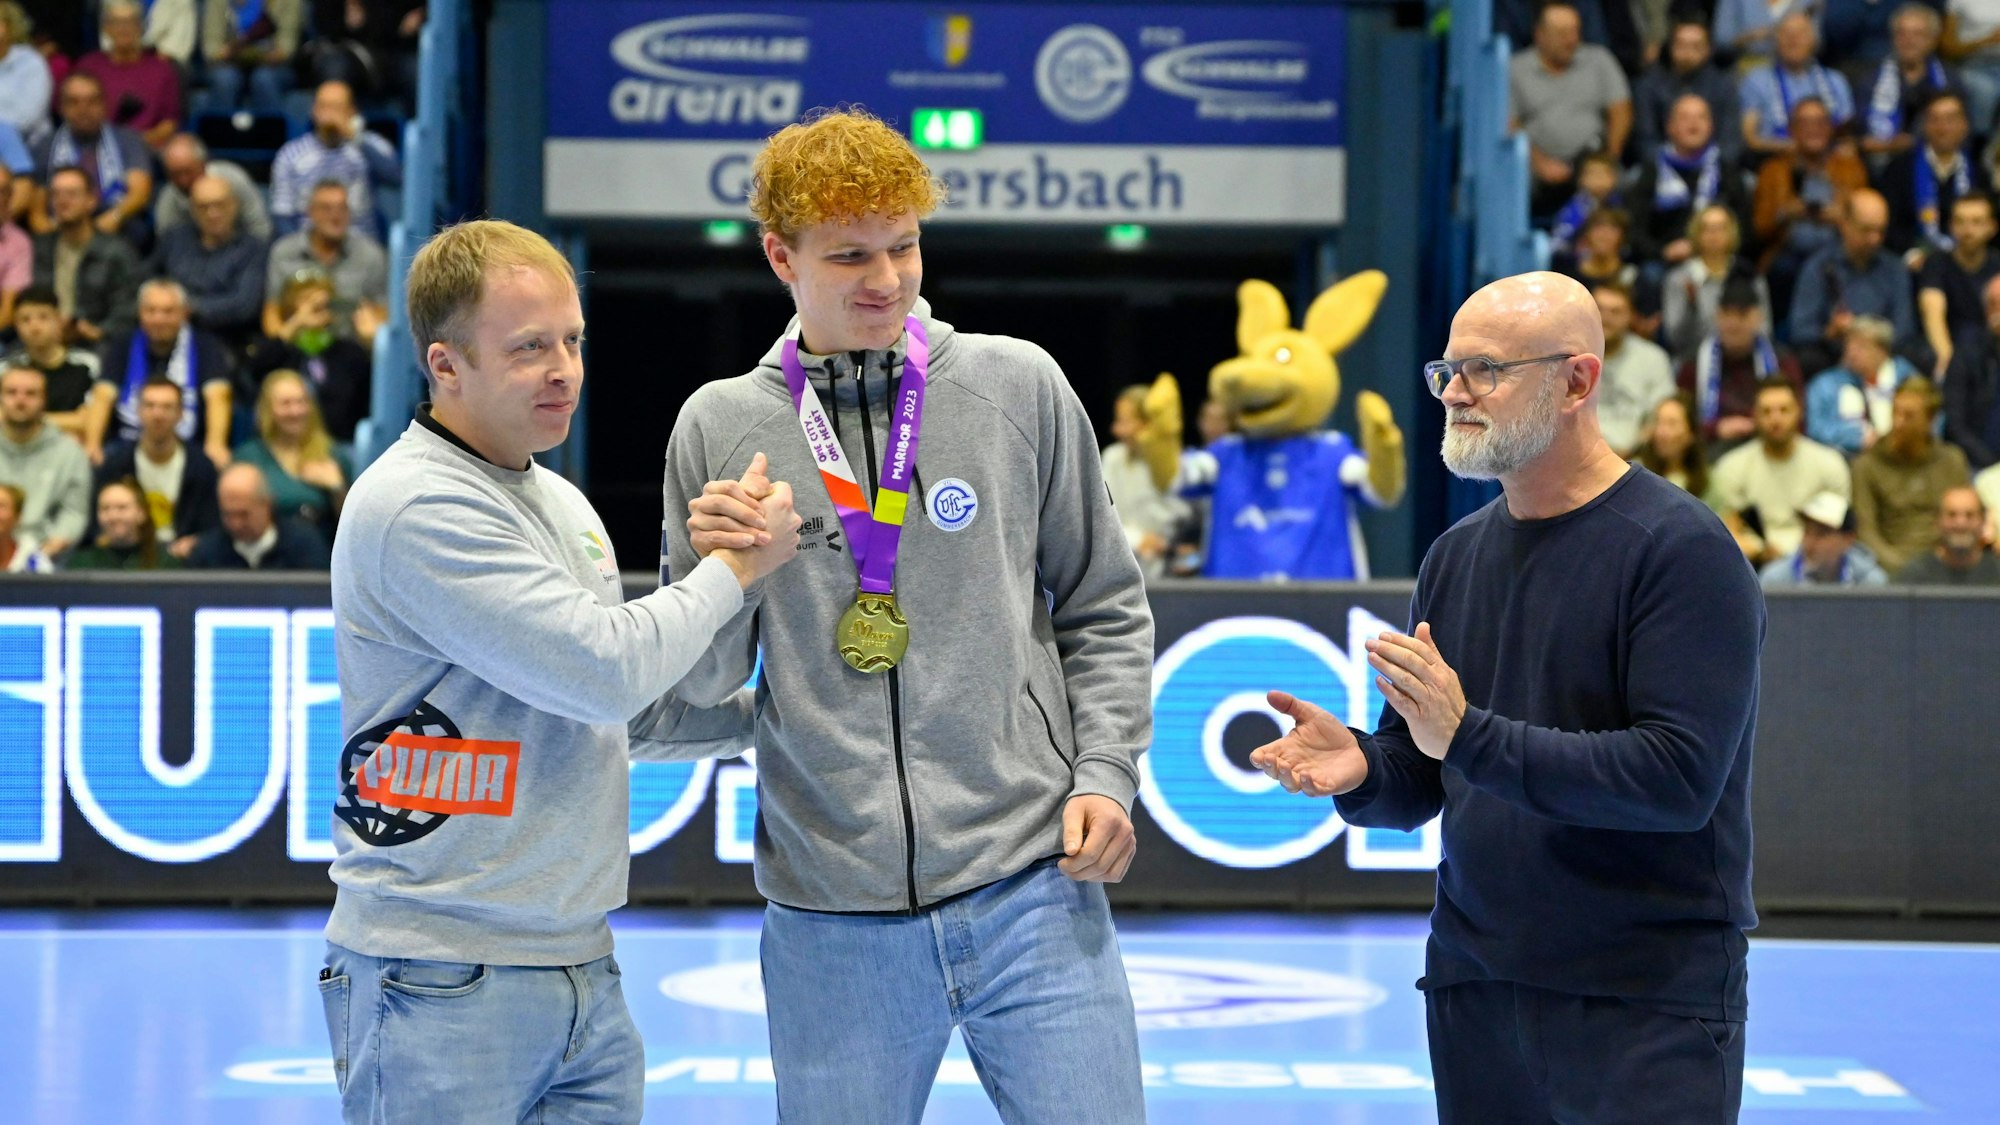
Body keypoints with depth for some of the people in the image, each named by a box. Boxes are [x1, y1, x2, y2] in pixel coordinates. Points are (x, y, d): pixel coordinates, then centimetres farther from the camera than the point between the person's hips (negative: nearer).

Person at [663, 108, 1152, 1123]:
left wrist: (1106, 774, -1)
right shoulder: (720, 426, 3)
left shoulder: (1018, 386, 3)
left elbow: (1103, 610, 11)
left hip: (1033, 889, 0)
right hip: (828, 916, 1)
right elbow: (700, 683, 8)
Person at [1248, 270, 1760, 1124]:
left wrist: (1469, 735, -24)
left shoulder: (1681, 550, -11)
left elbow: (1679, 778, -21)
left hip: (1648, 999, -6)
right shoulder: (1458, 555, 11)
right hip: (1473, 987, 6)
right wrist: (1359, 770, -10)